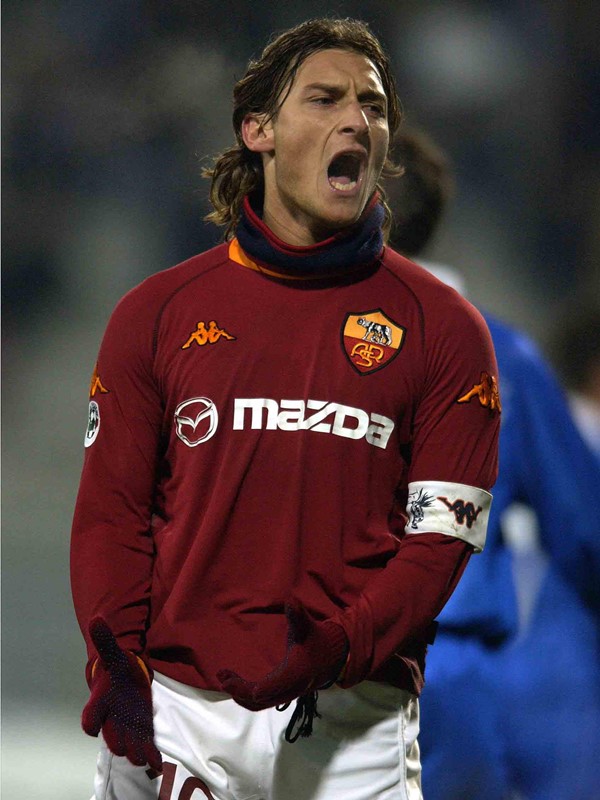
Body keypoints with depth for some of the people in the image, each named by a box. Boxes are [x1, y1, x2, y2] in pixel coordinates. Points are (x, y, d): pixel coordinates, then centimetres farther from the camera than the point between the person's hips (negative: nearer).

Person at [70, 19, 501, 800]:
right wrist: (118, 663, -10)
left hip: (354, 722, -1)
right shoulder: (157, 314, 8)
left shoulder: (442, 326, 5)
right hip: (174, 708, 1)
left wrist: (341, 648, -17)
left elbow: (443, 529, -1)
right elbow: (110, 509, 7)